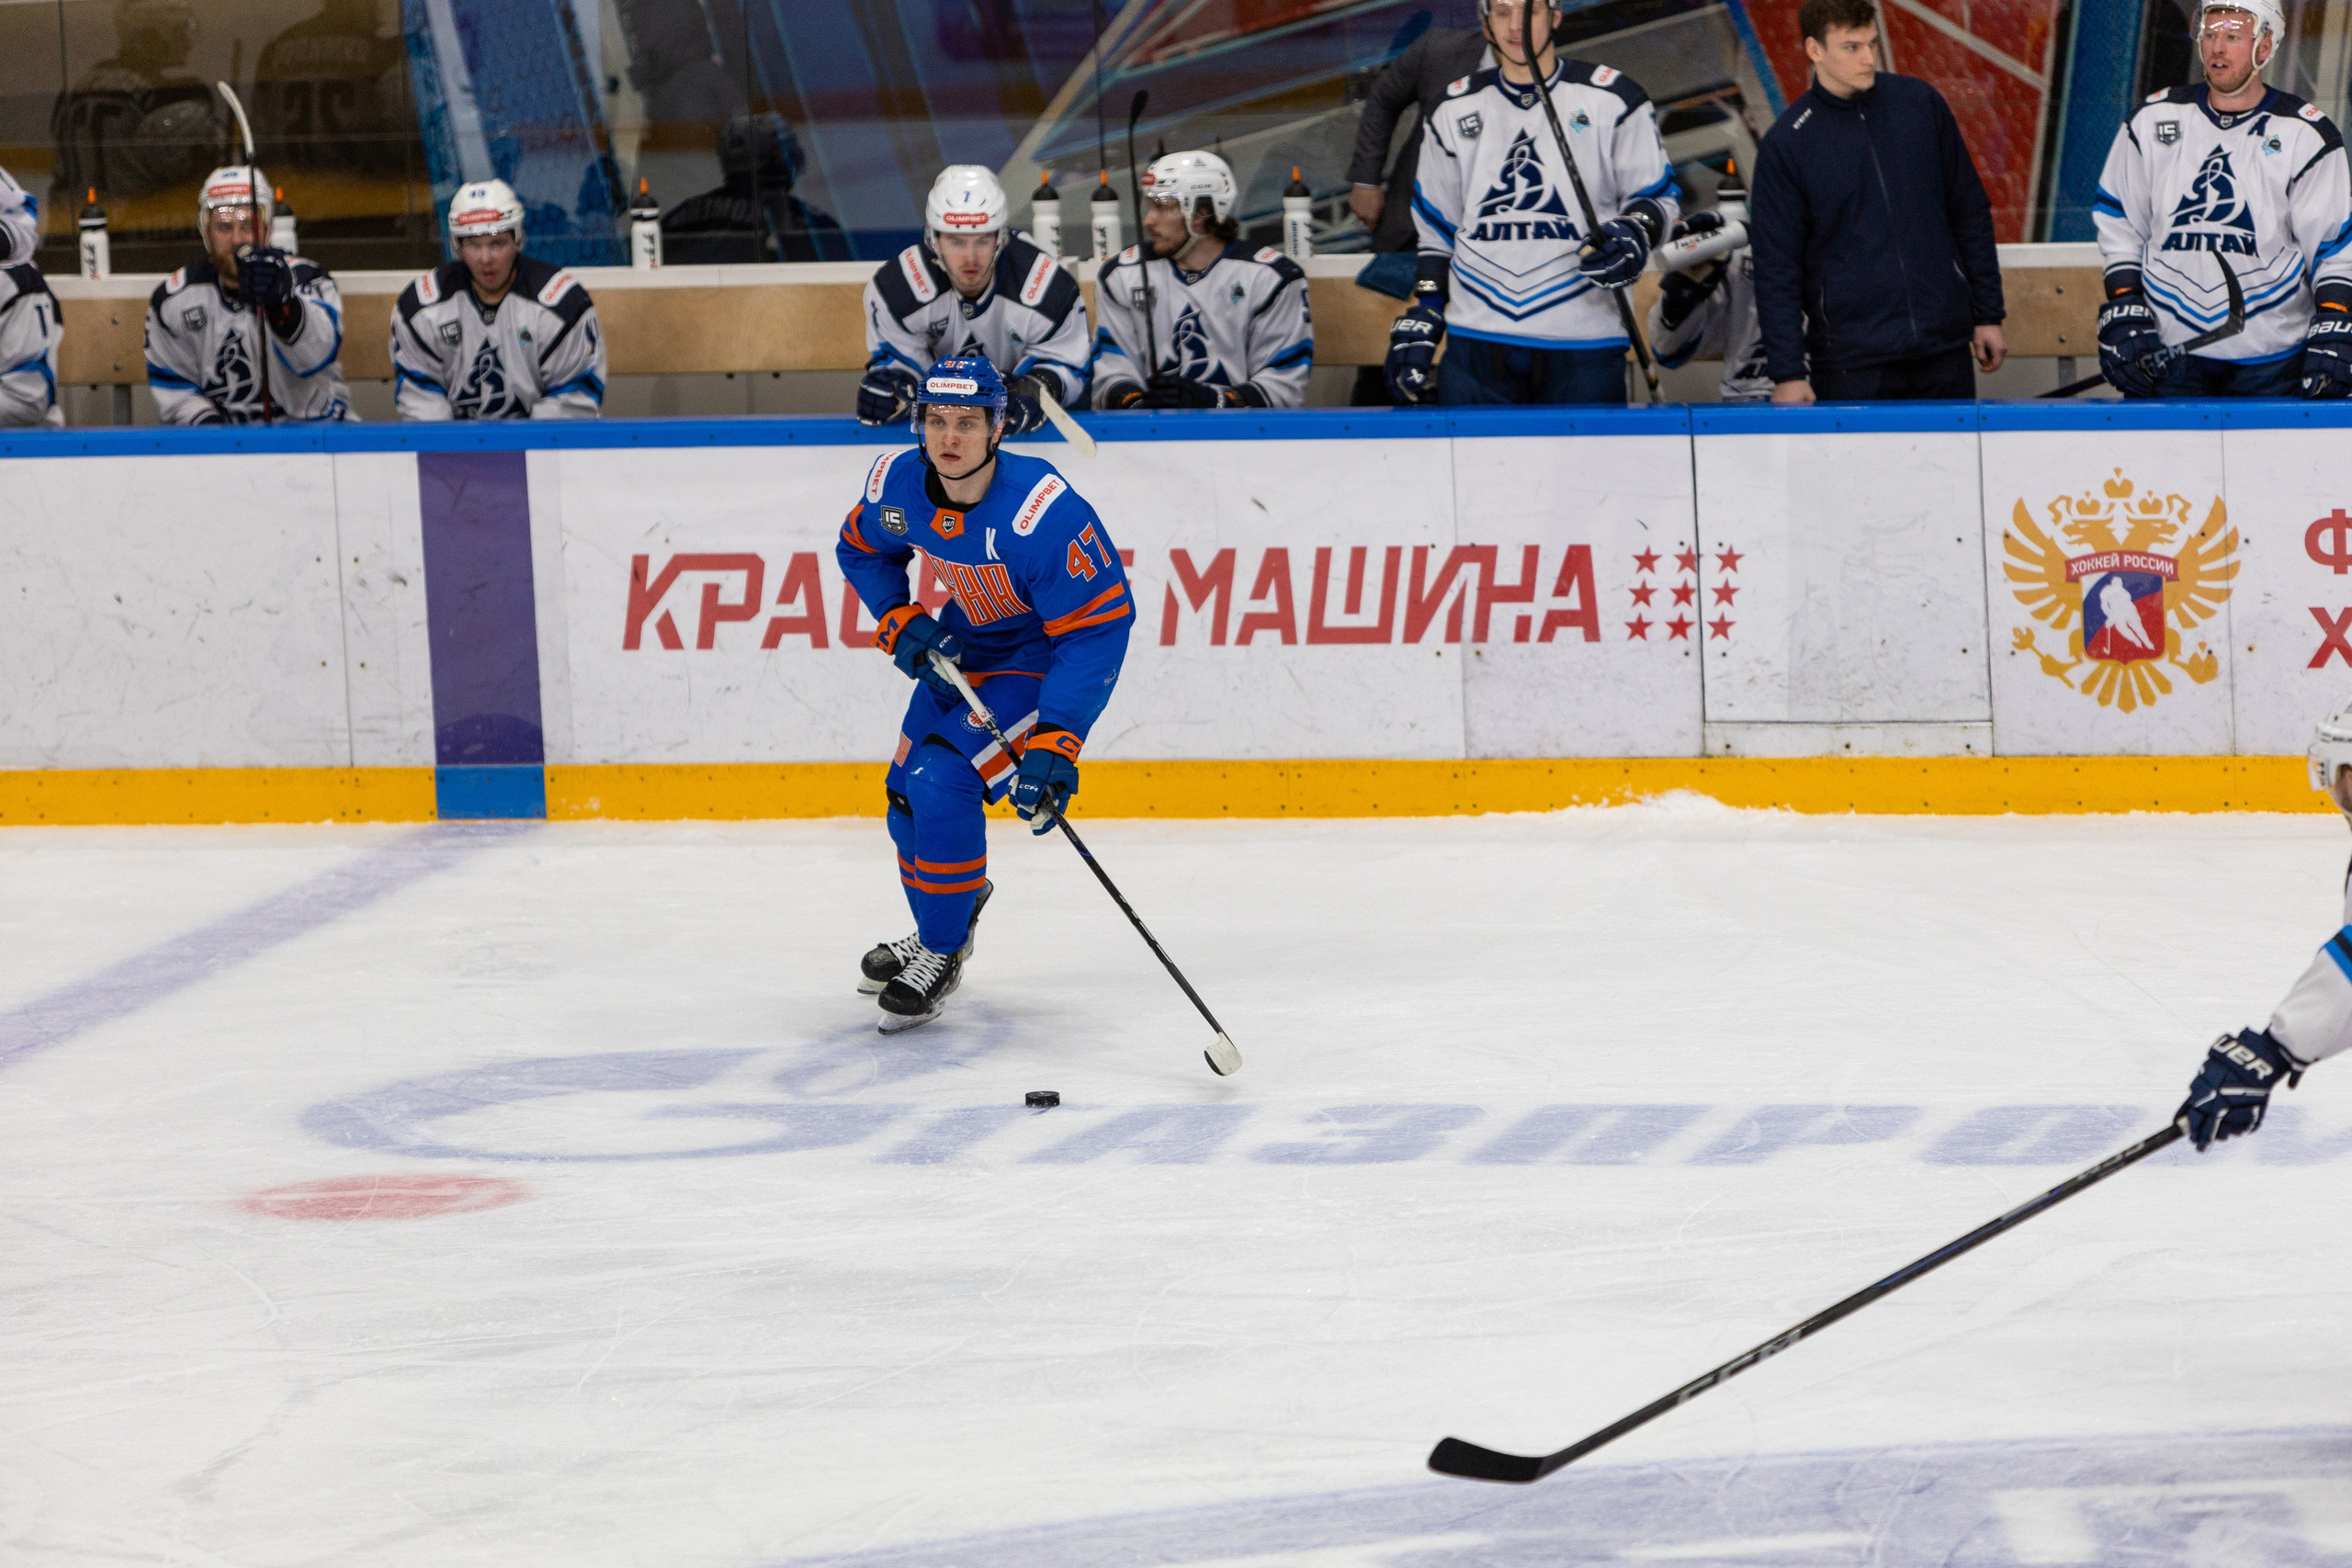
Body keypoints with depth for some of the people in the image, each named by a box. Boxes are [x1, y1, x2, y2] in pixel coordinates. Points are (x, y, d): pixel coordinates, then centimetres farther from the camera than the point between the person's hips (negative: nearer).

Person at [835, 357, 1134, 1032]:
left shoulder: (1044, 513, -36)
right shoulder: (896, 483, -17)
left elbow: (1097, 628, -31)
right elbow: (862, 550, 8)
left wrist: (1053, 743, -35)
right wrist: (900, 622, -9)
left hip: (1042, 661, -7)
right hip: (961, 647, 7)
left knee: (943, 786, -20)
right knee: (907, 794, 14)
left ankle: (941, 956, 0)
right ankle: (940, 925, 43)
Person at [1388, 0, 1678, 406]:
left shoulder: (1613, 100, 2)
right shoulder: (1455, 111, 13)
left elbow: (1659, 194, 7)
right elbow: (1436, 229, 19)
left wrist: (1634, 234, -15)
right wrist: (1420, 320, 12)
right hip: (1476, 339, 3)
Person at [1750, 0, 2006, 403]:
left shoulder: (1921, 103, 5)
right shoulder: (1785, 143, -3)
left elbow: (1970, 215, 11)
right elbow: (1776, 268, -3)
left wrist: (1988, 315, 9)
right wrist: (1788, 373, -9)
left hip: (1944, 352, 3)